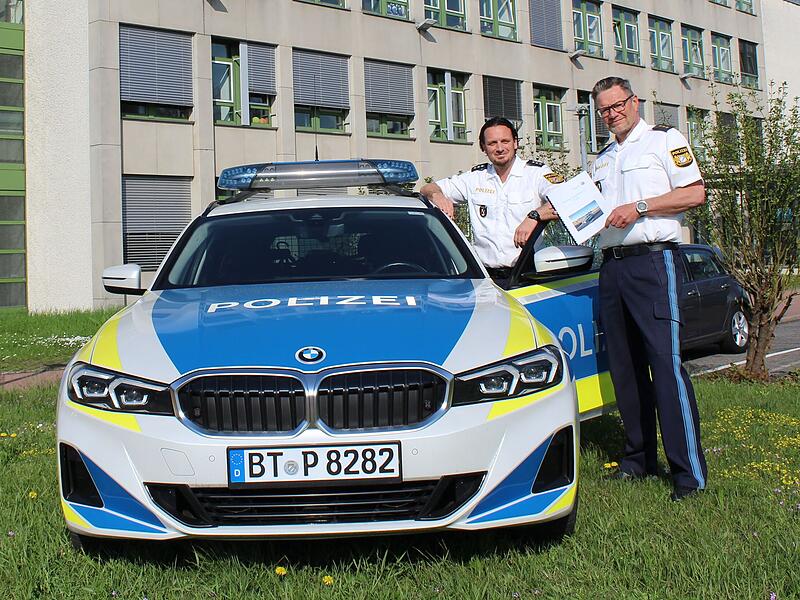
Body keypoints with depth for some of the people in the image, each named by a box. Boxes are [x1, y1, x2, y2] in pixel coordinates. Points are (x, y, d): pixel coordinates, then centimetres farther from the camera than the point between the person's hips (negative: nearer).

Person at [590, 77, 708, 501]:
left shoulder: (664, 139, 4)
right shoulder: (602, 160, 24)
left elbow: (695, 192, -6)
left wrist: (639, 207, -13)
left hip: (653, 262, -7)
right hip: (611, 266, 7)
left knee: (665, 362, -13)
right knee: (624, 366, 7)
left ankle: (690, 472, -11)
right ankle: (639, 459, 16)